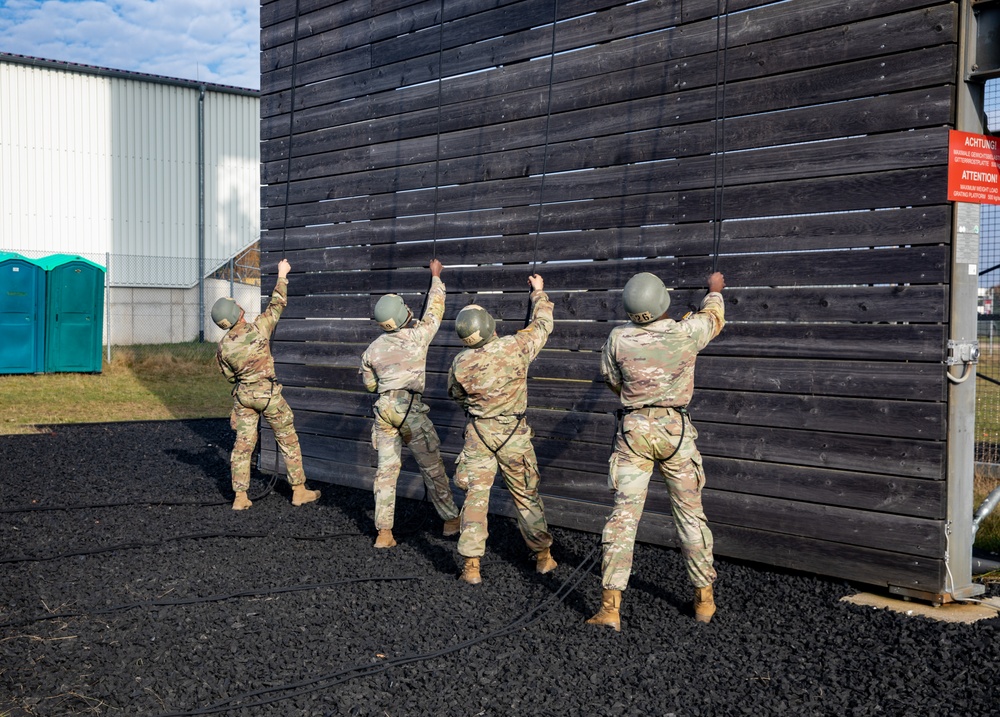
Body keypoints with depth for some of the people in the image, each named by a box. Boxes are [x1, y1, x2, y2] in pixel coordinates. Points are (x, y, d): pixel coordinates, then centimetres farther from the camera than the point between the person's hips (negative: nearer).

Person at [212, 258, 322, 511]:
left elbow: (230, 376, 7)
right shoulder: (258, 328, -18)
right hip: (269, 395, -3)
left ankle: (240, 497, 8)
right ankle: (299, 491, 14)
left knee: (242, 444, 8)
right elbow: (277, 304, -6)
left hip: (243, 396, 3)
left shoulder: (223, 348, -7)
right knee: (288, 441, 9)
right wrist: (282, 276, 6)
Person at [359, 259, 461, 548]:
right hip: (410, 407, -4)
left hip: (384, 408, 4)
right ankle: (451, 519, 17)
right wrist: (436, 277, 25)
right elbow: (434, 308, 11)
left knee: (386, 468, 4)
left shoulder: (372, 349, 8)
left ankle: (384, 532, 2)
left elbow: (369, 384, 20)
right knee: (431, 467, 6)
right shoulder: (417, 336, -4)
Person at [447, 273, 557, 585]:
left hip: (478, 433, 0)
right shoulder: (515, 347, -15)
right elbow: (542, 325, 3)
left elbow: (456, 394, 10)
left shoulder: (461, 363, -10)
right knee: (526, 495, 13)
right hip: (514, 434, 0)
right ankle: (543, 556, 25)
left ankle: (471, 566, 3)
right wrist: (538, 292, 19)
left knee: (475, 497, 4)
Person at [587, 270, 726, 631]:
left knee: (624, 515, 0)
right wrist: (715, 290, 37)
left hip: (633, 428, 0)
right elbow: (713, 316, 16)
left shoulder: (618, 338, -6)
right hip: (675, 428, 0)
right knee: (690, 514, 11)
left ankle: (611, 606, -2)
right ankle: (704, 598, 21)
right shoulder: (686, 332, -8)